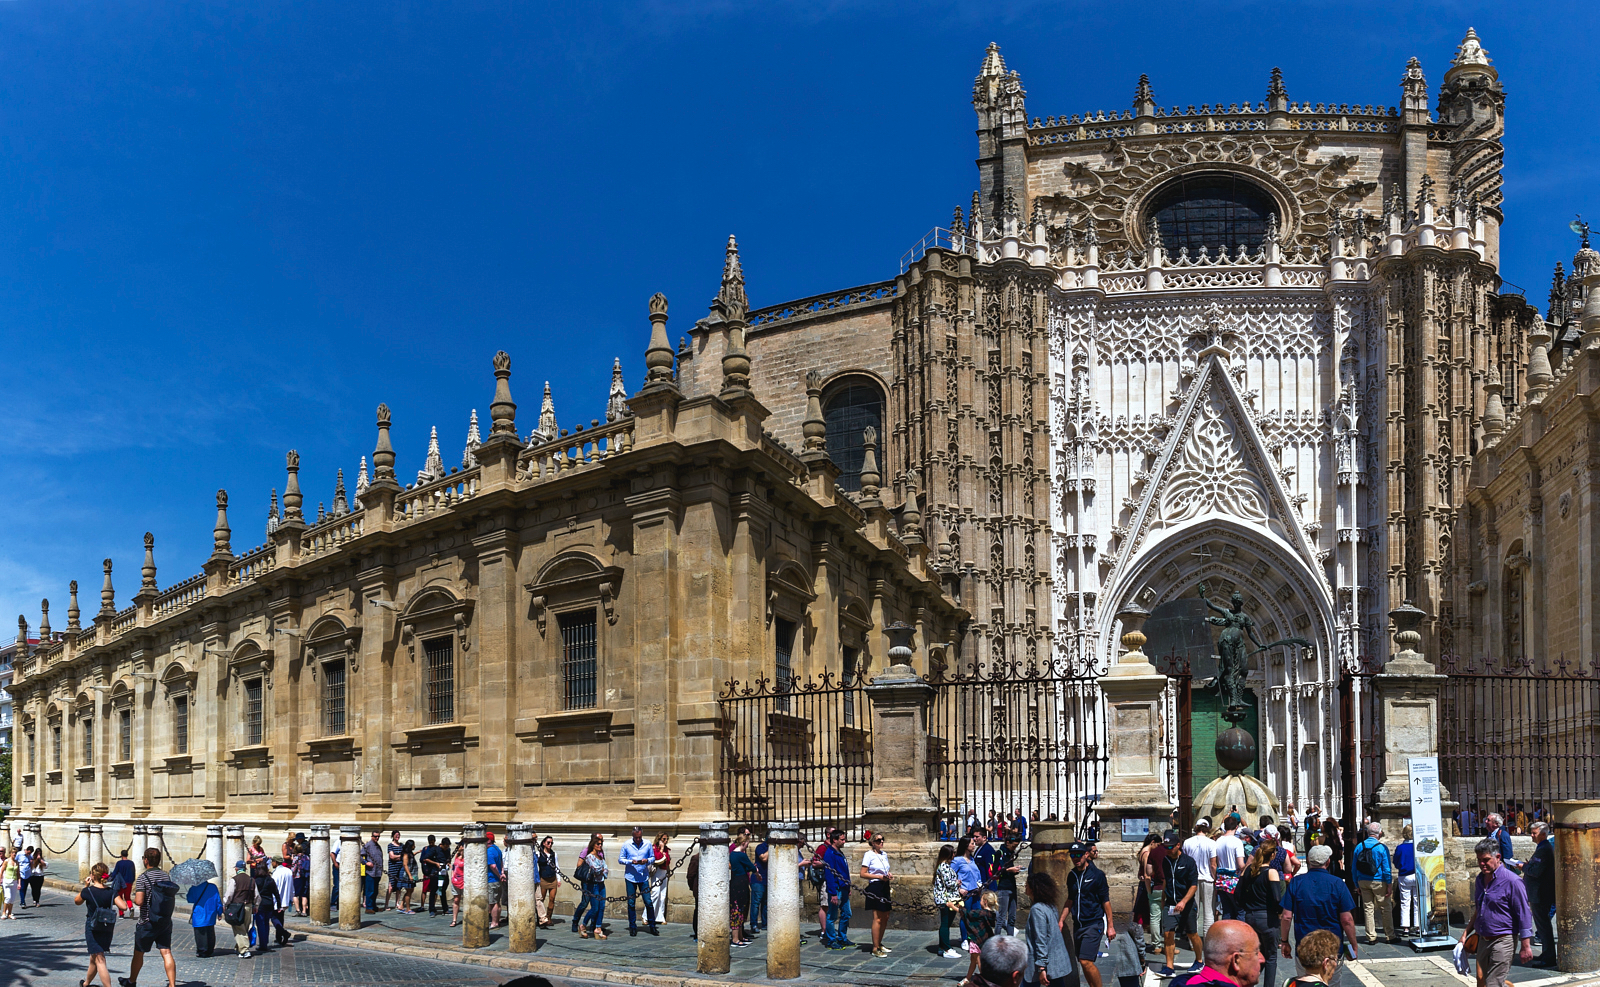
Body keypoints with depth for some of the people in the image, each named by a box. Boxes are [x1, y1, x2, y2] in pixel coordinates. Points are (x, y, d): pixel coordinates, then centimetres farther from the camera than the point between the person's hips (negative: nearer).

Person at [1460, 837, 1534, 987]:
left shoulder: (1512, 882, -12)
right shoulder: (1480, 880, 11)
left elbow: (1524, 915, -11)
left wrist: (1526, 946, -13)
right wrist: (1465, 934, 17)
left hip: (1503, 941, -8)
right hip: (1483, 940, 8)